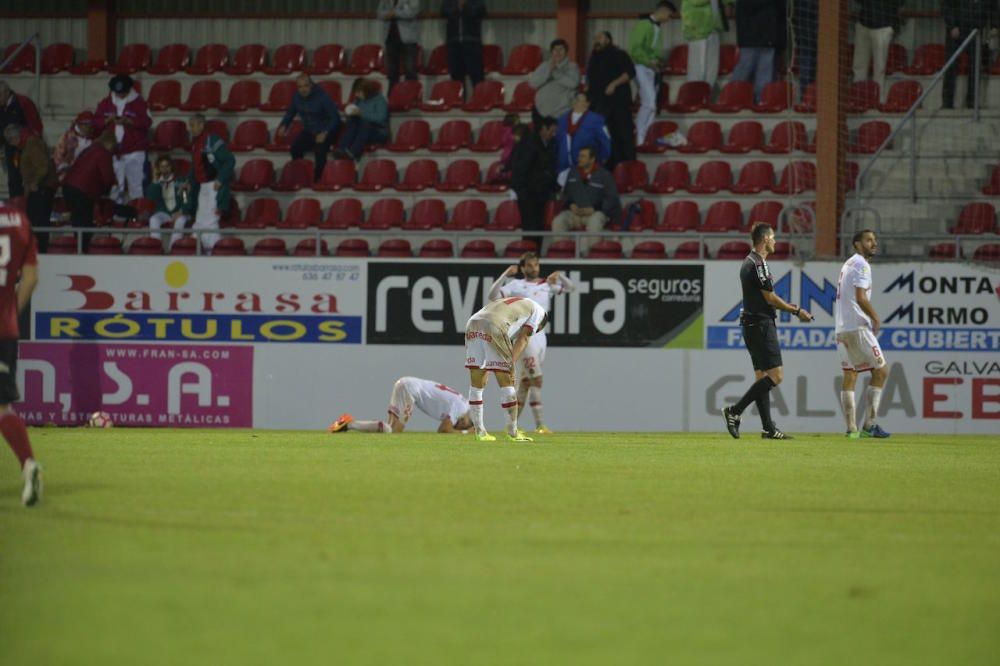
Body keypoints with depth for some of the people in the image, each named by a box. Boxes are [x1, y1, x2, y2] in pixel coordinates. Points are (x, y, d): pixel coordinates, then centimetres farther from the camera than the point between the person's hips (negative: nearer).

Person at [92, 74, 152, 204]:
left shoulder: (138, 103, -2)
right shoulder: (106, 103, 9)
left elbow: (147, 122, -10)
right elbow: (95, 123, 6)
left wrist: (128, 121, -22)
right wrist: (107, 120, -14)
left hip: (134, 151, -4)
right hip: (113, 152, 4)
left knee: (135, 185, -3)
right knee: (115, 186, 9)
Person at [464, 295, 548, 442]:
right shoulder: (538, 310, 21)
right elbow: (523, 338, 5)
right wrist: (512, 364, -2)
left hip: (472, 326, 6)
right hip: (493, 330, -6)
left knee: (477, 384, 15)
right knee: (507, 384, 5)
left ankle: (480, 432, 17)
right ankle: (512, 432, 10)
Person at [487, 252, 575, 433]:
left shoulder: (547, 285, 15)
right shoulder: (516, 285, 2)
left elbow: (571, 288, 15)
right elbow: (493, 296, -8)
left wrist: (559, 276, -3)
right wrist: (505, 275, -17)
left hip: (540, 335, 6)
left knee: (526, 380, 10)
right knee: (536, 379, -13)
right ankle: (540, 424, -16)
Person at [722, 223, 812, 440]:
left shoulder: (748, 263, 18)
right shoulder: (758, 263, -13)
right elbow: (770, 298, -14)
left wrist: (788, 307, 21)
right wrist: (797, 311, -5)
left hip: (751, 324, 11)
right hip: (761, 325, -11)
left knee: (762, 377, 8)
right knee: (775, 375, -12)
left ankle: (768, 428, 6)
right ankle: (735, 411, -15)